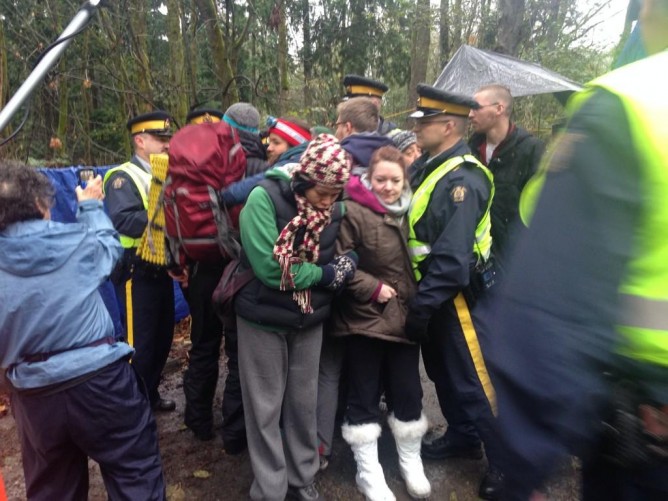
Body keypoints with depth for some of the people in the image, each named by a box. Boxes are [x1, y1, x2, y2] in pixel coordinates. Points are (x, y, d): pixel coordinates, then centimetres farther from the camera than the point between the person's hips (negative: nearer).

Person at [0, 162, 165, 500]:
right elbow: (110, 247, 14)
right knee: (136, 472, 14)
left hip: (34, 394, 4)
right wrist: (91, 206, 26)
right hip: (99, 379, -3)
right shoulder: (78, 242, -10)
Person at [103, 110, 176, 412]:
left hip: (161, 269, 8)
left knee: (163, 335, 16)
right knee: (139, 341, 1)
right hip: (137, 272, -8)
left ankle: (150, 395, 33)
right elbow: (125, 221, -26)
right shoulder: (123, 178, -11)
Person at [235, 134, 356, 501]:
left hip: (310, 319, 4)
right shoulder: (265, 198, -20)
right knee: (266, 407, 9)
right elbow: (269, 267, -26)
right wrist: (323, 273, -18)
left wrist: (343, 266, -16)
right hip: (264, 318, -4)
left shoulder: (333, 208, -5)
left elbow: (345, 258, 6)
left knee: (303, 403, 16)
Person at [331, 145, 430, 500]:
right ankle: (368, 472, 25)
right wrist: (373, 288, -18)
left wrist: (419, 302, 9)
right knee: (364, 394, 8)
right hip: (365, 318, -5)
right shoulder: (353, 212, -13)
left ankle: (411, 461, 36)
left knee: (407, 391, 14)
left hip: (405, 317, 6)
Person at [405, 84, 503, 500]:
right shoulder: (428, 165, 7)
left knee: (475, 380, 3)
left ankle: (507, 463, 21)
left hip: (457, 295, -9)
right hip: (433, 291, 9)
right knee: (442, 371, 21)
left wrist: (420, 307, -24)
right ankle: (462, 436, 41)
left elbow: (452, 256, -27)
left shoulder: (463, 178, -22)